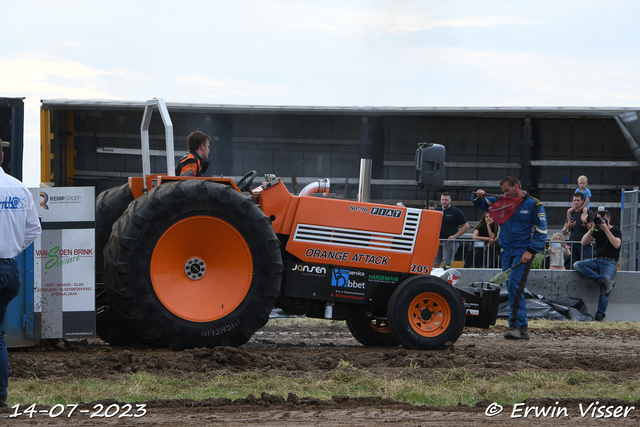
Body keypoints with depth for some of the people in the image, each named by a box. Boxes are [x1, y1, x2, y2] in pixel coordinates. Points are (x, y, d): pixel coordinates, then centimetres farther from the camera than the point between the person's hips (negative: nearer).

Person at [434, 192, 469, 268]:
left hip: (449, 241, -5)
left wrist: (455, 236, -9)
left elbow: (466, 226, 0)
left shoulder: (456, 212, 0)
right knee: (434, 264, 2)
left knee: (446, 264, -11)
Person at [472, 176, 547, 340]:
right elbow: (482, 203, 25)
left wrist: (530, 251, -14)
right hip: (506, 252, 6)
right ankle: (523, 328, 8)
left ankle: (515, 326, -21)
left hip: (522, 253, -6)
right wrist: (478, 196, 1)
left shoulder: (534, 205, -1)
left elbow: (541, 232, -4)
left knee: (515, 286, -18)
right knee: (513, 289, 5)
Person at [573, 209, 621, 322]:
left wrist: (605, 229, -15)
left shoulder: (616, 231, 3)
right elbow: (584, 242, 7)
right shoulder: (597, 230, 16)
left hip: (610, 262, -6)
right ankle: (604, 281, -33)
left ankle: (600, 316, -22)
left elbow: (616, 244, -16)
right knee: (577, 265, -22)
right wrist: (592, 229, -4)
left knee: (604, 290, -23)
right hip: (597, 260, 6)